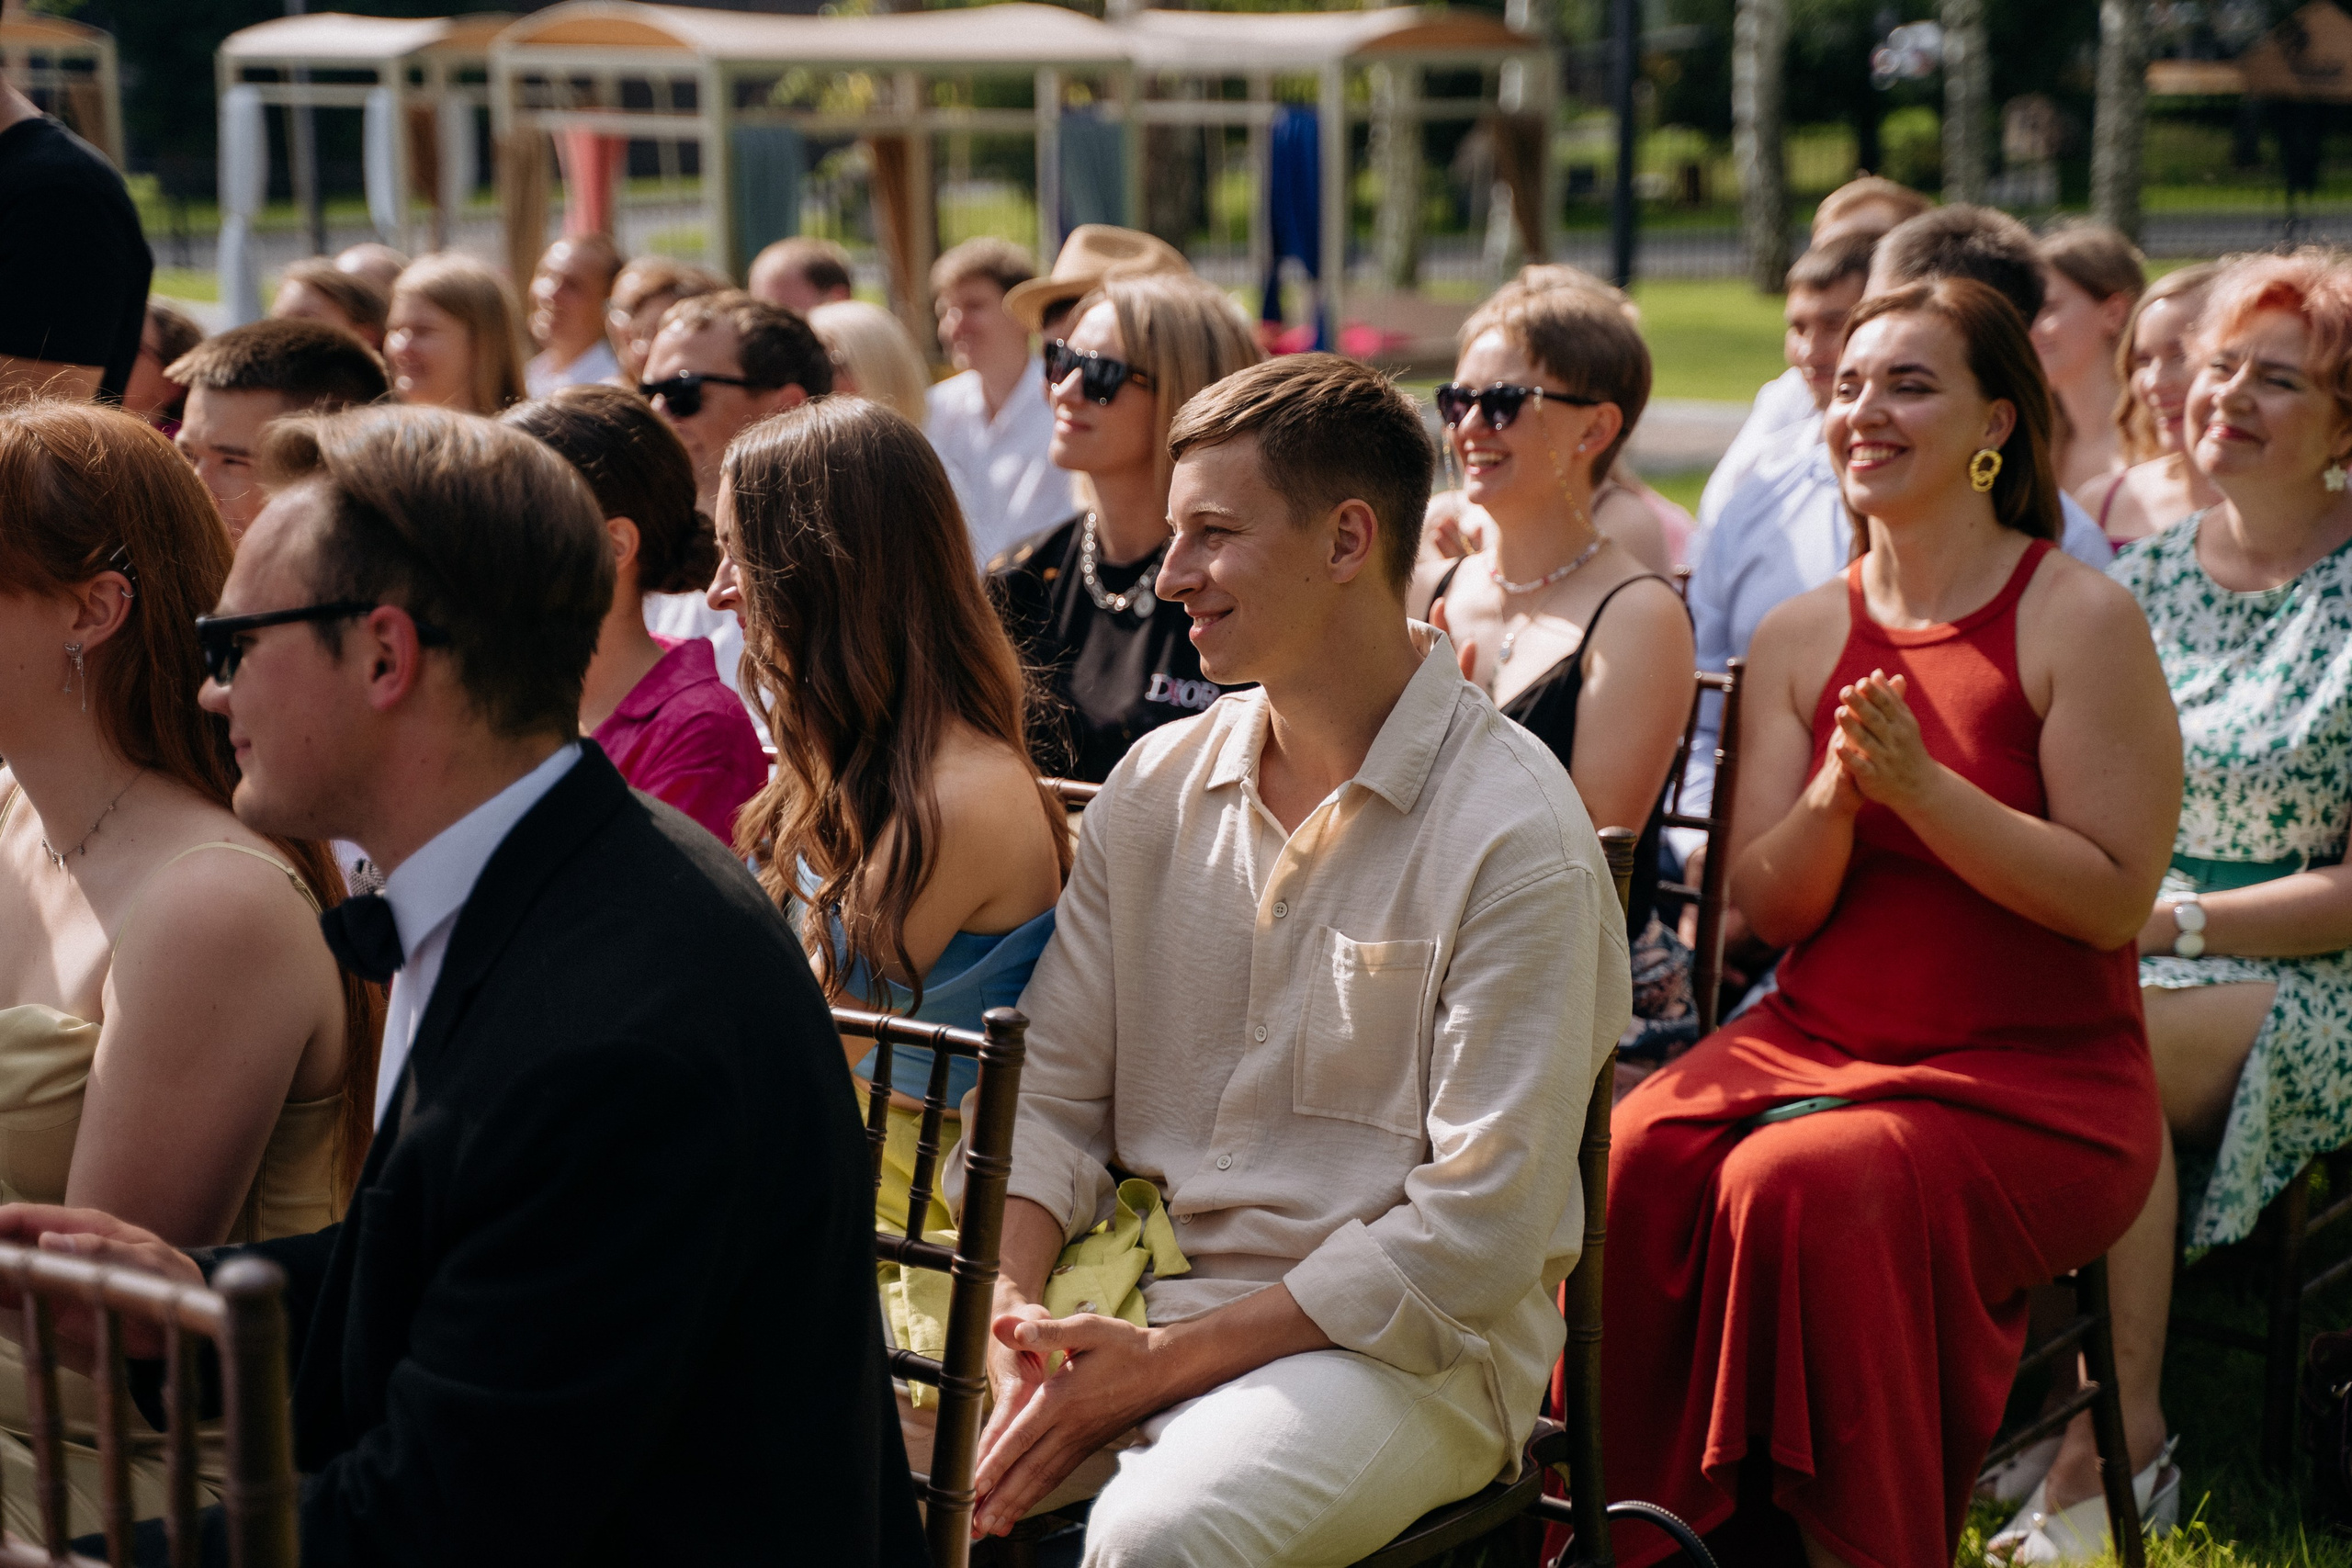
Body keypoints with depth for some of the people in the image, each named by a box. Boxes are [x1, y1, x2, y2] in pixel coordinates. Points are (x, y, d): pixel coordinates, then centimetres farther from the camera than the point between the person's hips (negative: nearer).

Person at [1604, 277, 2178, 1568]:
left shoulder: (2078, 617, -6)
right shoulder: (1798, 638, 9)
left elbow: (2115, 898, -12)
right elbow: (1767, 909, 5)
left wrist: (1922, 787, -21)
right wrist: (1832, 798, -15)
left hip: (2032, 1076, -4)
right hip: (1813, 1041, 4)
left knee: (1805, 1185, -31)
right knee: (1630, 1165, -24)